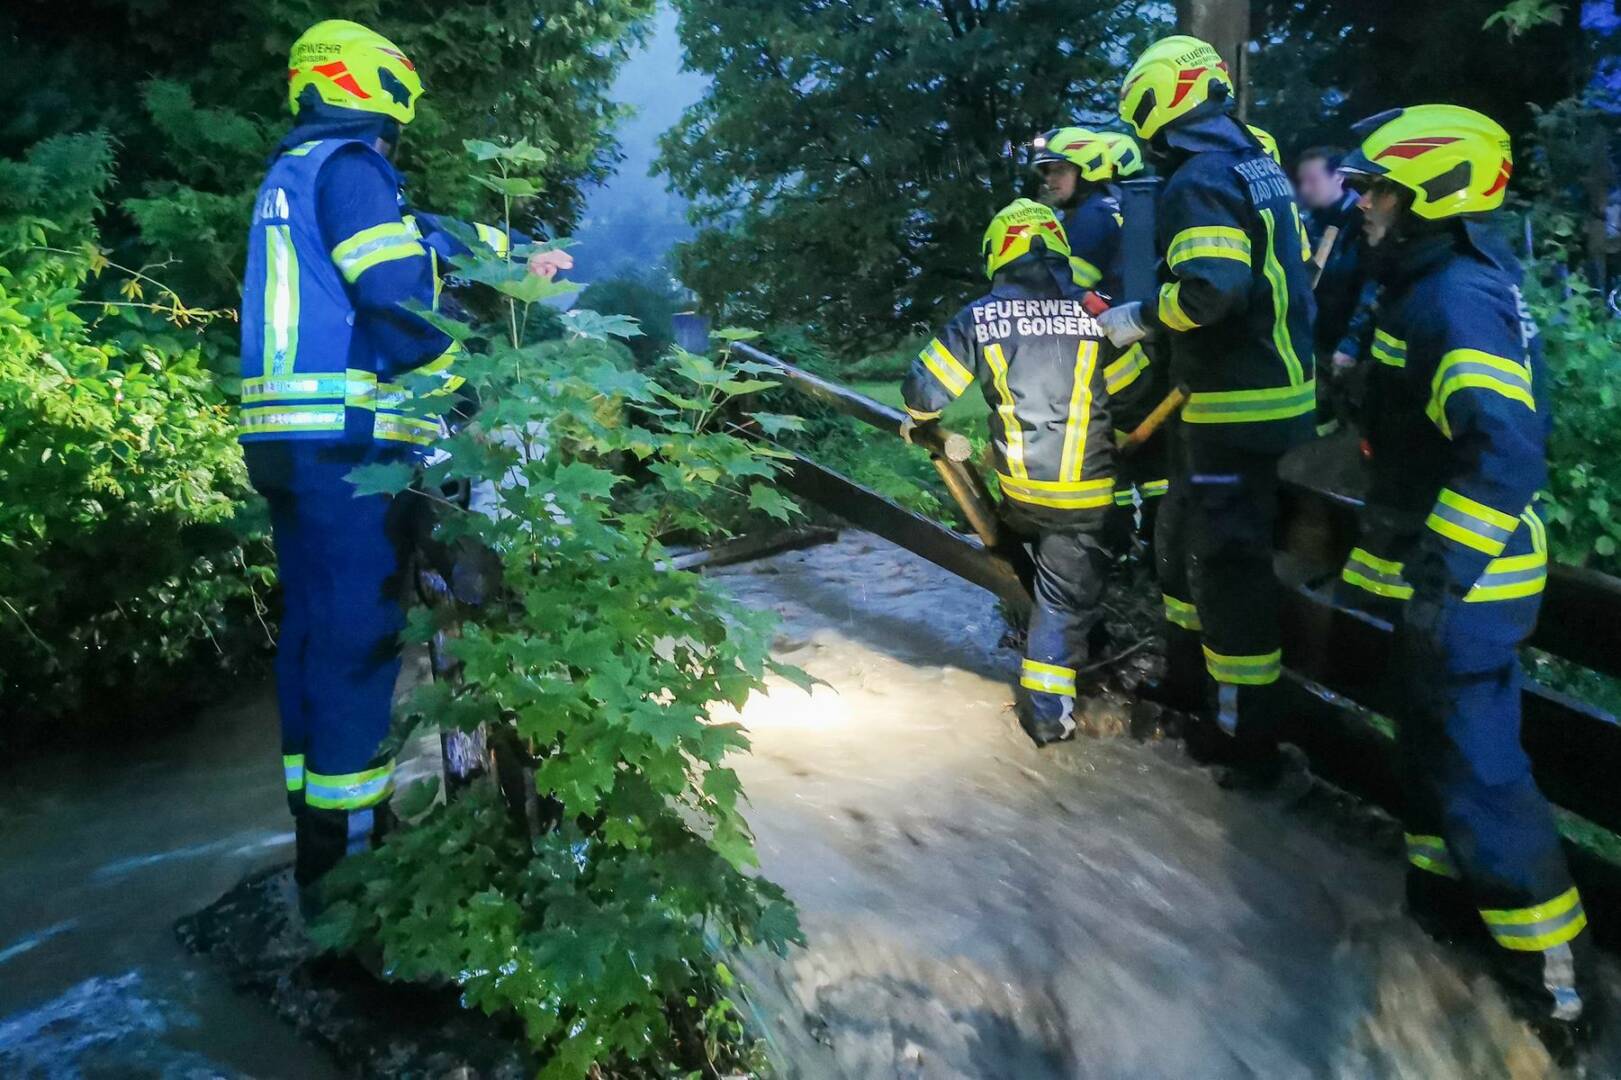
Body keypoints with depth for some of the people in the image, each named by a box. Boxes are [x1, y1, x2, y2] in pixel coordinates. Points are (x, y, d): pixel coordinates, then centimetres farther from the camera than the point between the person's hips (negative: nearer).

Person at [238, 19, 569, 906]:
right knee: (359, 635, -6)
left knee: (313, 627, 14)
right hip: (348, 439, -10)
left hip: (284, 436, 10)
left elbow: (415, 240, 26)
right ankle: (348, 850, 0)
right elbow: (397, 301, -17)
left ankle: (318, 830, 24)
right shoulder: (348, 166, -7)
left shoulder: (288, 176, 23)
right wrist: (464, 398, -6)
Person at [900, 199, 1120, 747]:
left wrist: (919, 420, 21)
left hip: (1019, 487, 2)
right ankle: (1047, 710, 8)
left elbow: (923, 388, -1)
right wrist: (1122, 440, 19)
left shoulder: (980, 317, -3)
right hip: (1087, 492, -2)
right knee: (1065, 596, 8)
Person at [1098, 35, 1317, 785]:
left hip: (1235, 404, -10)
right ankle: (1188, 680, 36)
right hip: (1271, 381, 10)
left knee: (1226, 561, -4)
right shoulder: (1255, 164, 14)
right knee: (1183, 538, 22)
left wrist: (1139, 318, -14)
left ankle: (1252, 740, 4)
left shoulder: (1200, 180, -16)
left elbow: (1211, 290, -29)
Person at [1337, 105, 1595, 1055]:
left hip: (1462, 584, -10)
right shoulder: (1443, 285, 11)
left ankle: (1555, 981, 9)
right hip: (1444, 568, 10)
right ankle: (1447, 896, 39)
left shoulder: (1457, 299, -21)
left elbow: (1505, 454, -32)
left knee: (1477, 767, -3)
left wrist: (1437, 573, -28)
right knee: (1438, 743, 22)